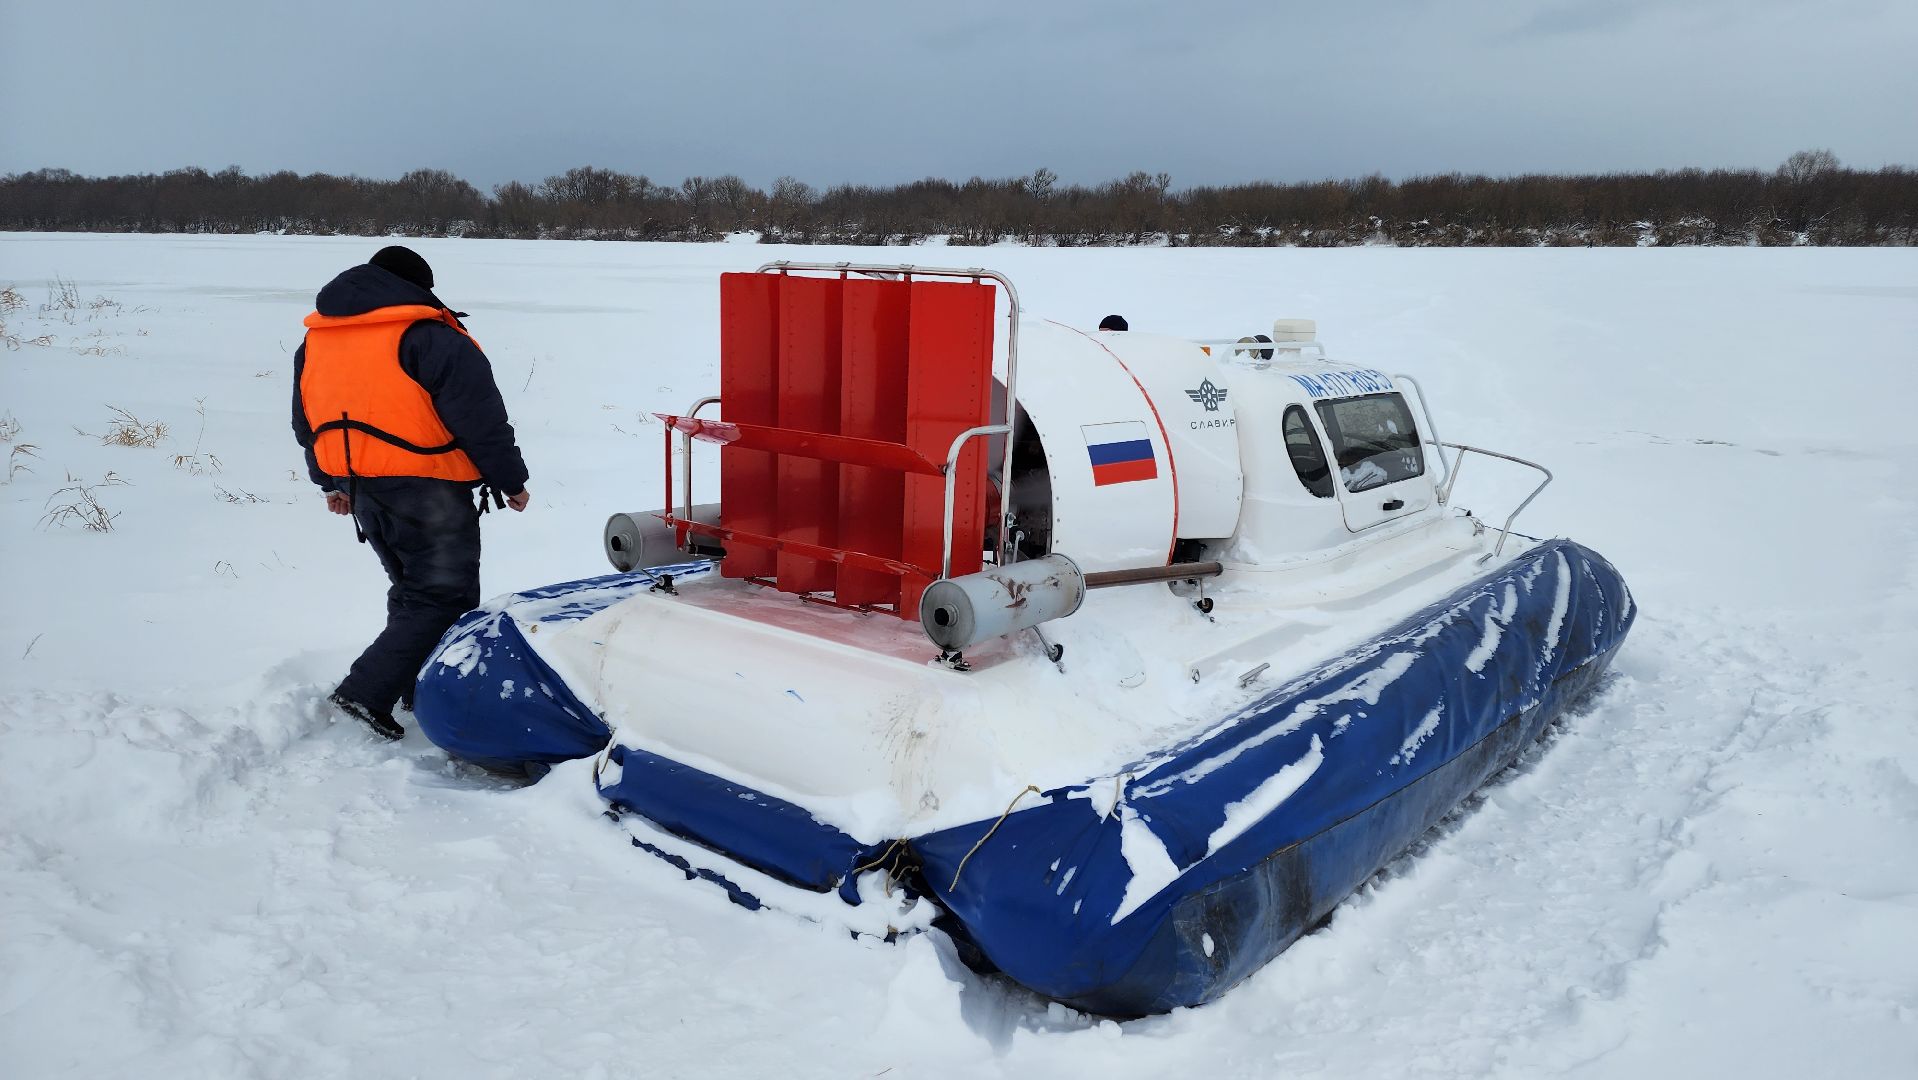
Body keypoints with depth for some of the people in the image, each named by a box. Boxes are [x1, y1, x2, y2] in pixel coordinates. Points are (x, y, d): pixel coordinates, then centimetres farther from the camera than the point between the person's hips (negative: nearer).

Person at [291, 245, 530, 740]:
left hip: (359, 489, 8)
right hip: (425, 490, -8)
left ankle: (418, 687, 28)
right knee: (444, 597, -2)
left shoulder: (313, 341, 12)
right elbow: (480, 417, -15)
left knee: (411, 589, 22)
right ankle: (366, 691, -10)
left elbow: (307, 422, 21)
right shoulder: (428, 336, -13)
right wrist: (510, 479, -5)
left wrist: (330, 482, 32)